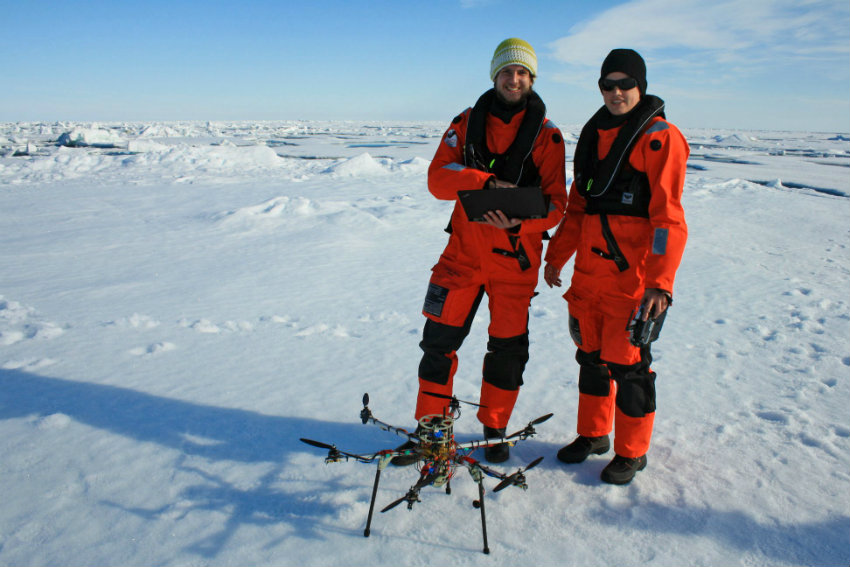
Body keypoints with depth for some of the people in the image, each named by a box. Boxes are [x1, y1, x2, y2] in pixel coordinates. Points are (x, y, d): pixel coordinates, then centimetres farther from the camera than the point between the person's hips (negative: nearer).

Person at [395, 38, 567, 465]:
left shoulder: (546, 135, -1)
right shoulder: (466, 123, 5)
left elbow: (556, 202, -6)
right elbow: (438, 177, -6)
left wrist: (518, 223, -25)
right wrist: (485, 181, -22)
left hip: (516, 257, -1)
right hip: (464, 251, 1)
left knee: (508, 347, 7)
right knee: (440, 338, 2)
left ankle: (494, 429, 28)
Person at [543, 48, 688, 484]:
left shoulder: (659, 138, -7)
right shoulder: (594, 134, 14)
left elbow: (668, 219, -14)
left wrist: (660, 281, -21)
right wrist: (556, 255, 17)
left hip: (633, 272, -6)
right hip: (590, 268, 7)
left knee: (627, 362, 1)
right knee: (591, 355, 15)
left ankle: (631, 452, 19)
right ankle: (593, 434, 33)